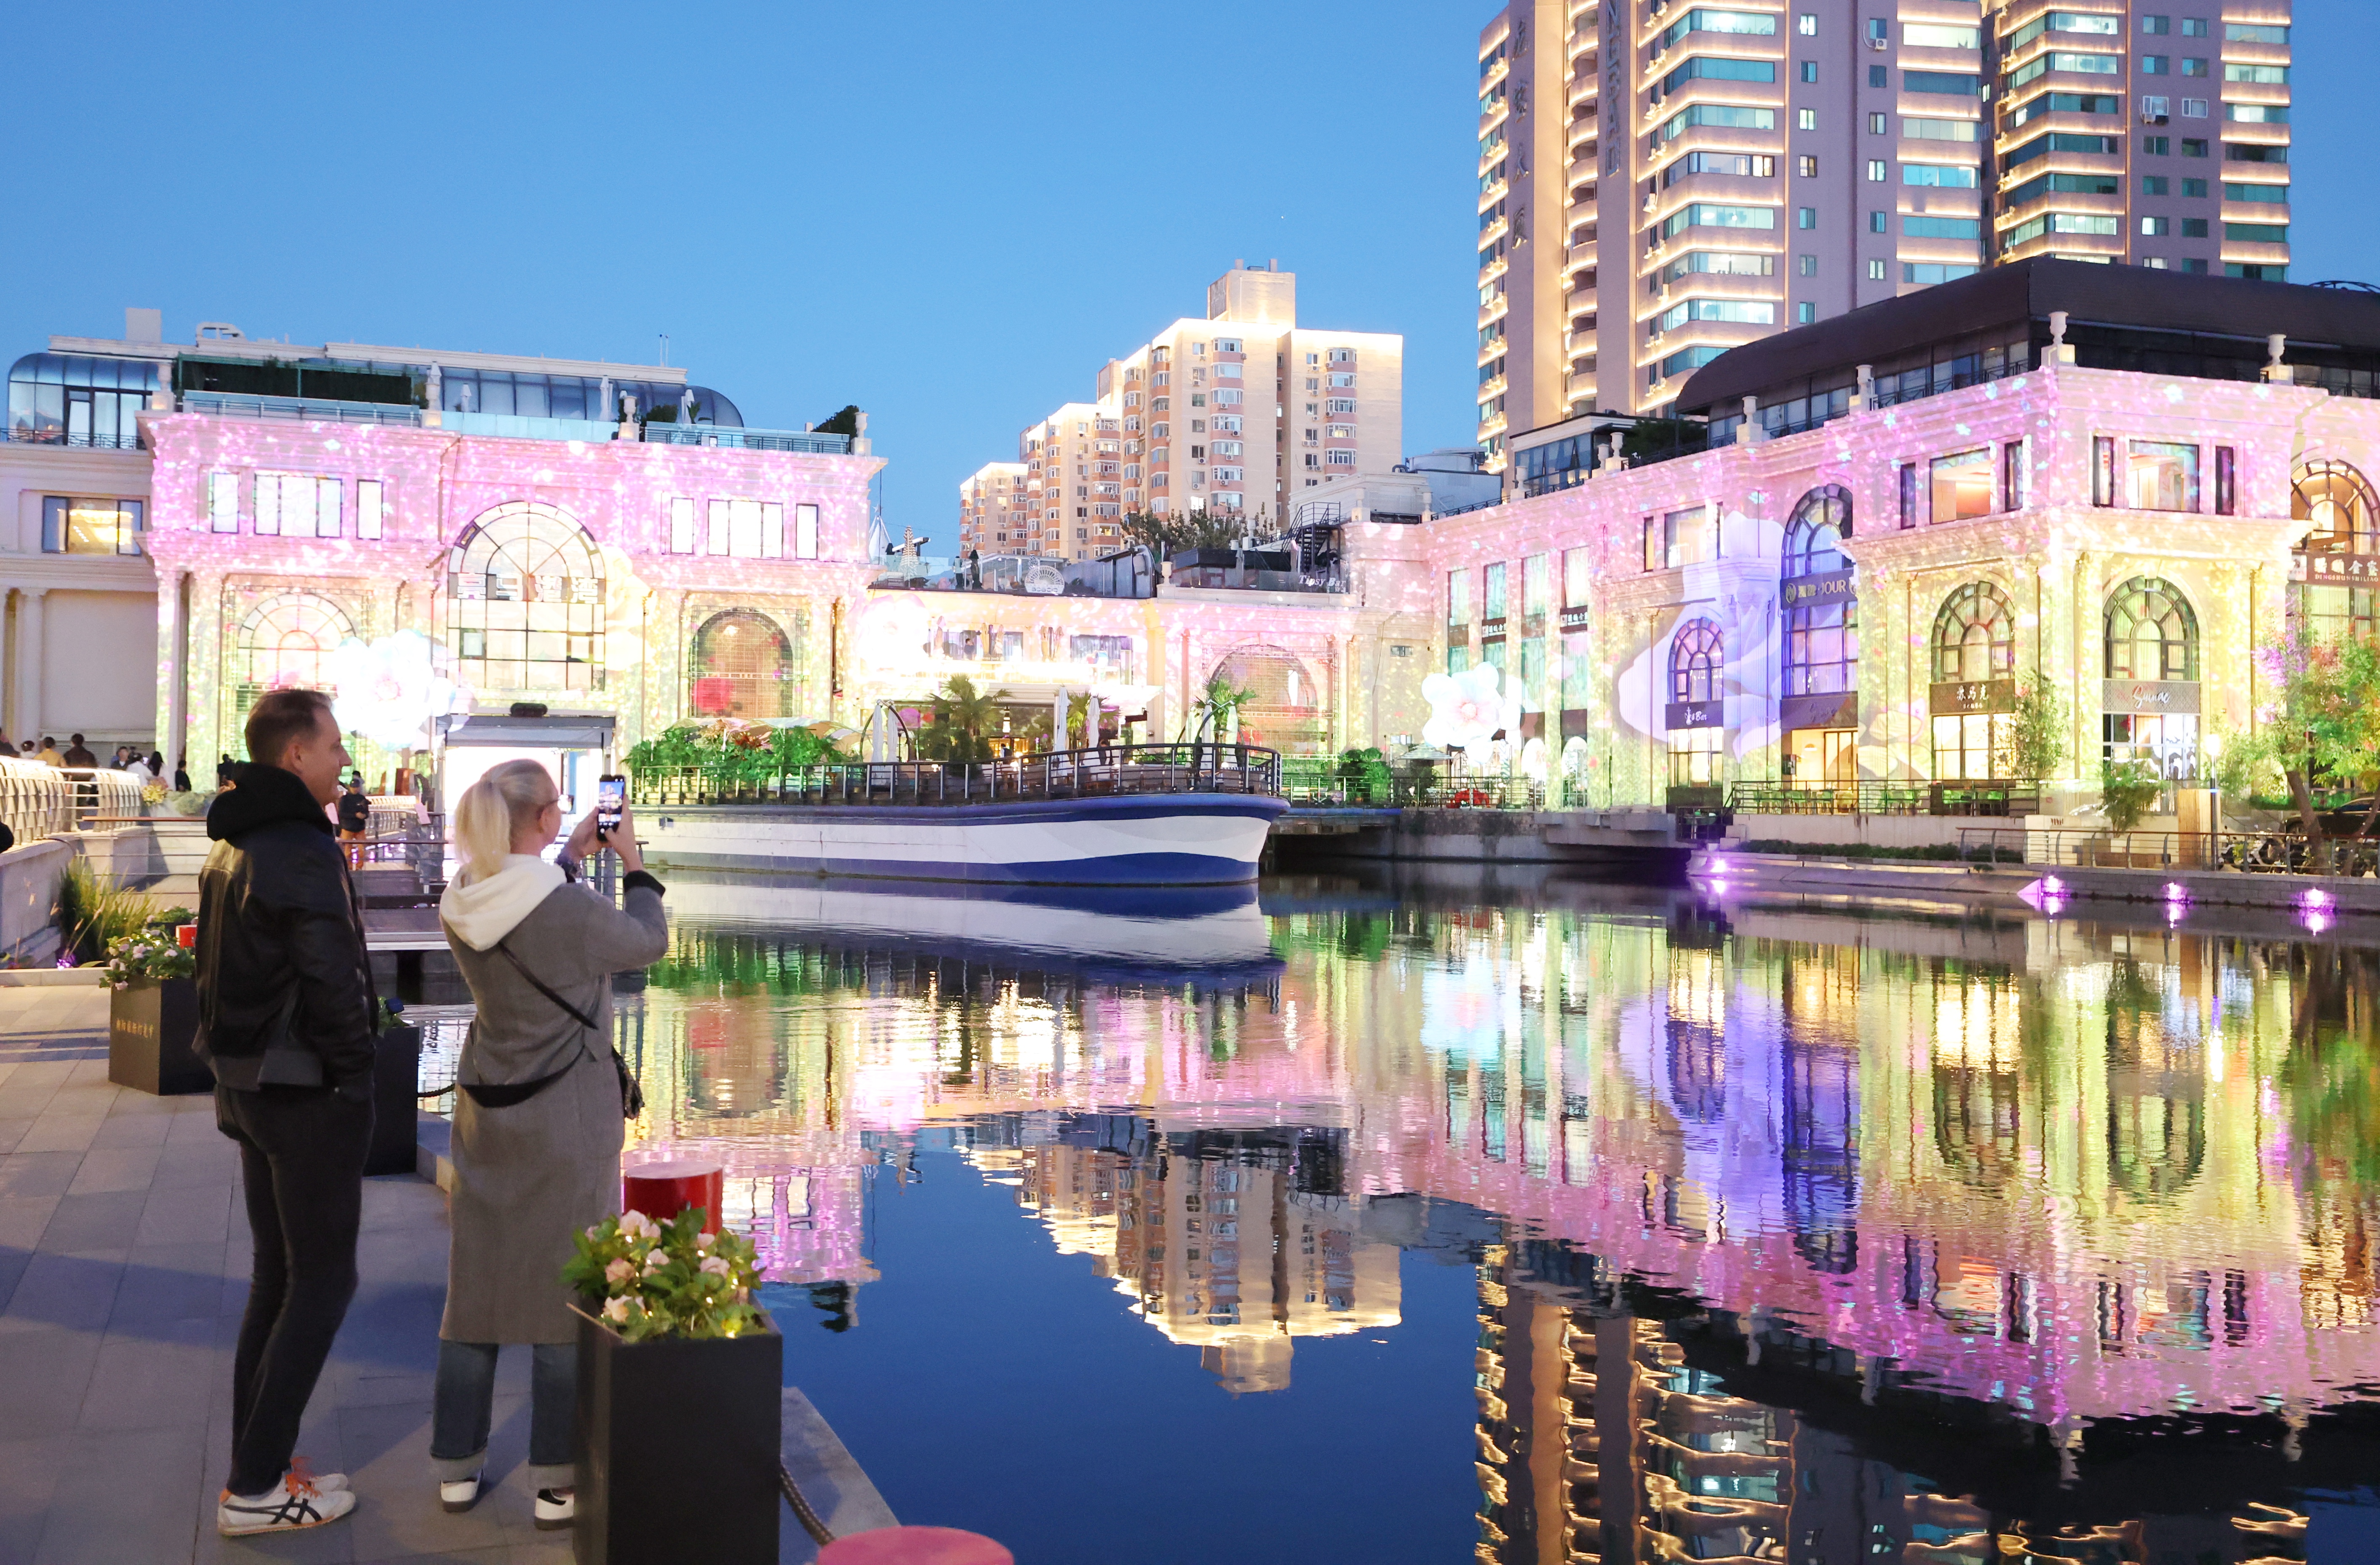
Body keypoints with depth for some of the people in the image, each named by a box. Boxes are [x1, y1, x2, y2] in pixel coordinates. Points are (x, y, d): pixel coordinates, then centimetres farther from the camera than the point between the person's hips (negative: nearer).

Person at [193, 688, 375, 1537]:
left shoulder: (230, 845, 12)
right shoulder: (302, 849, -19)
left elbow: (220, 965, 16)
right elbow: (331, 980, -22)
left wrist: (239, 1057, 17)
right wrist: (354, 1077, -11)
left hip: (247, 1082, 10)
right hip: (306, 1092, -10)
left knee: (278, 1276, 16)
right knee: (323, 1281, -1)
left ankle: (257, 1467, 21)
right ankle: (256, 1487, 2)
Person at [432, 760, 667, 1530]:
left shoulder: (461, 904, -3)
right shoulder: (571, 908, -22)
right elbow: (648, 942, -4)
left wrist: (570, 858, 18)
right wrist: (634, 866, 8)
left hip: (485, 1111, 6)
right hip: (567, 1115, -6)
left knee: (476, 1284, 14)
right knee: (565, 1289, 3)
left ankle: (458, 1467, 23)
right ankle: (558, 1482, 9)